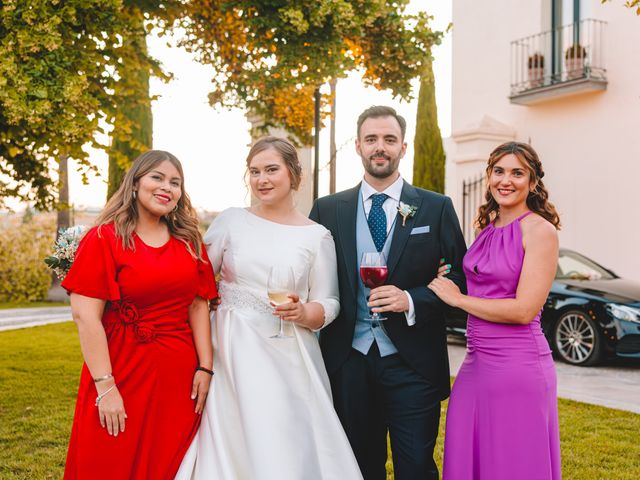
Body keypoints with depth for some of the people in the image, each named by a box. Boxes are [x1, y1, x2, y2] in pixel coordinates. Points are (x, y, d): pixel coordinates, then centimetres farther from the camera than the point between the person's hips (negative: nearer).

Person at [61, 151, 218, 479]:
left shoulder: (189, 241, 9)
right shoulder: (104, 239, -6)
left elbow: (198, 306, 6)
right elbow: (85, 315, -12)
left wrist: (205, 367, -2)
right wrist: (105, 387, -16)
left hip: (180, 377, 4)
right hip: (125, 373, -4)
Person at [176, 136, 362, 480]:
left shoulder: (317, 236, 2)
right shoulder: (230, 222, 3)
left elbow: (328, 304, 4)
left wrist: (302, 313, -18)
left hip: (288, 358, 0)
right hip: (231, 352, 1)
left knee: (290, 449, 0)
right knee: (232, 441, 2)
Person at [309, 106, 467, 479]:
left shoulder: (437, 208, 2)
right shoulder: (327, 210, 6)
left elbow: (458, 279, 2)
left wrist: (411, 301, -15)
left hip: (411, 364, -1)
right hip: (347, 363, 2)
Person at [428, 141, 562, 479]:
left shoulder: (540, 230, -10)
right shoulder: (487, 228, 11)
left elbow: (523, 310, -17)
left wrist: (457, 299, -9)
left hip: (518, 365, -7)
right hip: (477, 363, 7)